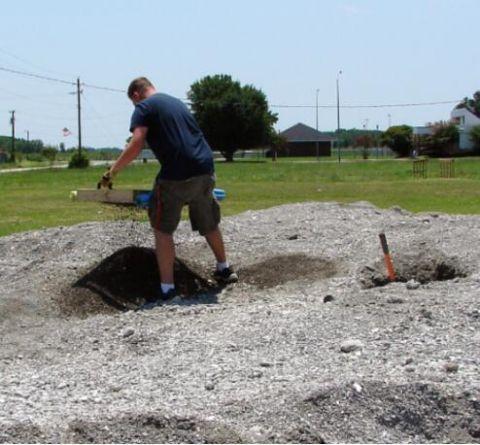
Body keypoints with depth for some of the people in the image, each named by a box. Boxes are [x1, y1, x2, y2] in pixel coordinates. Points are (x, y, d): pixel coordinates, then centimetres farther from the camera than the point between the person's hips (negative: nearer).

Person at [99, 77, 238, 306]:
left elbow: (136, 145, -12)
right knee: (209, 224, 25)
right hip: (206, 170, 7)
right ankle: (224, 270, 40)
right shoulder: (177, 102, 25)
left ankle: (167, 288, 1)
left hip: (177, 175, -7)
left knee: (162, 229, 3)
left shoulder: (144, 108, 1)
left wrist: (111, 172, -5)